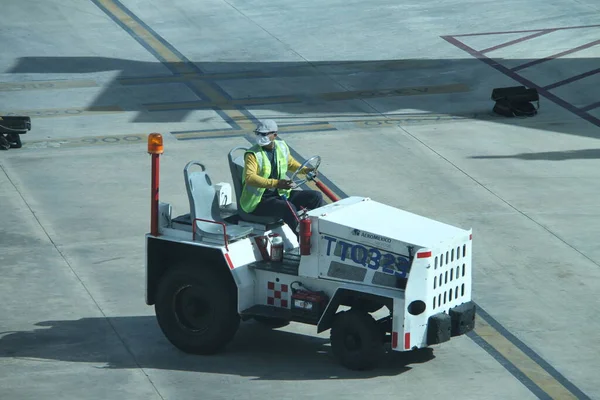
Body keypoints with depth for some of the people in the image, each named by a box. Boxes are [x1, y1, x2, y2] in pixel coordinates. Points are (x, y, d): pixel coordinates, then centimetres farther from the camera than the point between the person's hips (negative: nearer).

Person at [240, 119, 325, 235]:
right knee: (289, 208, -34)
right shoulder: (253, 154, -17)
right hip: (258, 201, -8)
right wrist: (276, 183, -42)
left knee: (316, 196, 4)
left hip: (279, 194, 8)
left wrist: (305, 170, 6)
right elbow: (249, 177, -33)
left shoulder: (282, 147, 4)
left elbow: (290, 162, 26)